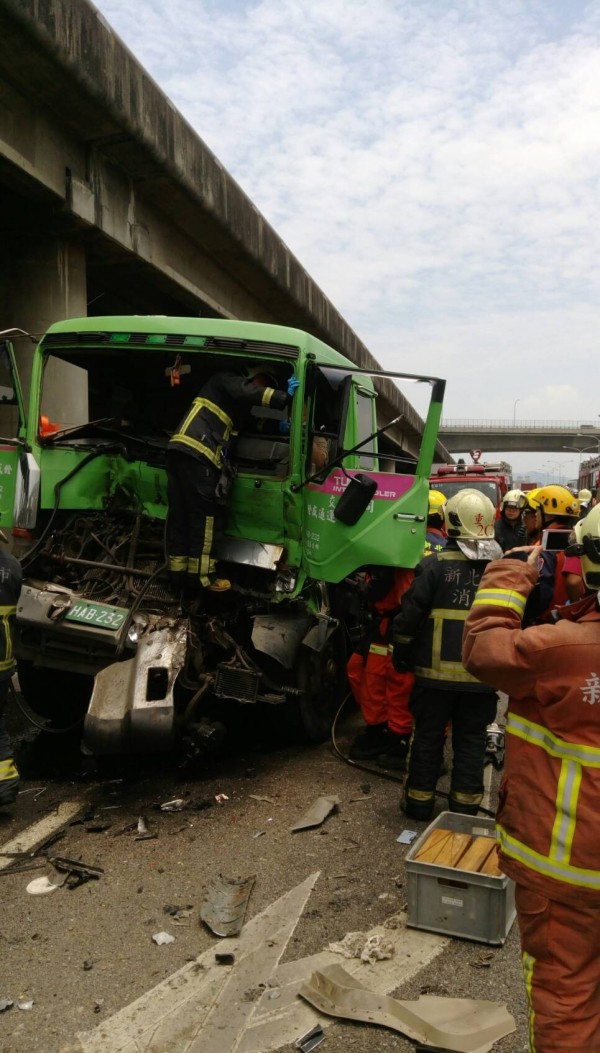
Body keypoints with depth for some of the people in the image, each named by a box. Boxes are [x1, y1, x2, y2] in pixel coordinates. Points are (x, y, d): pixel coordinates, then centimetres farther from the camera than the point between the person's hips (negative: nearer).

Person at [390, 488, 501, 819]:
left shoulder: (435, 565, -10)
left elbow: (410, 615, -10)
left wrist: (401, 655, 3)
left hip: (436, 671, -2)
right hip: (482, 674, 2)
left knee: (428, 736, 11)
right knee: (471, 740, 13)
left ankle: (419, 801, 21)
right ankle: (465, 806, 20)